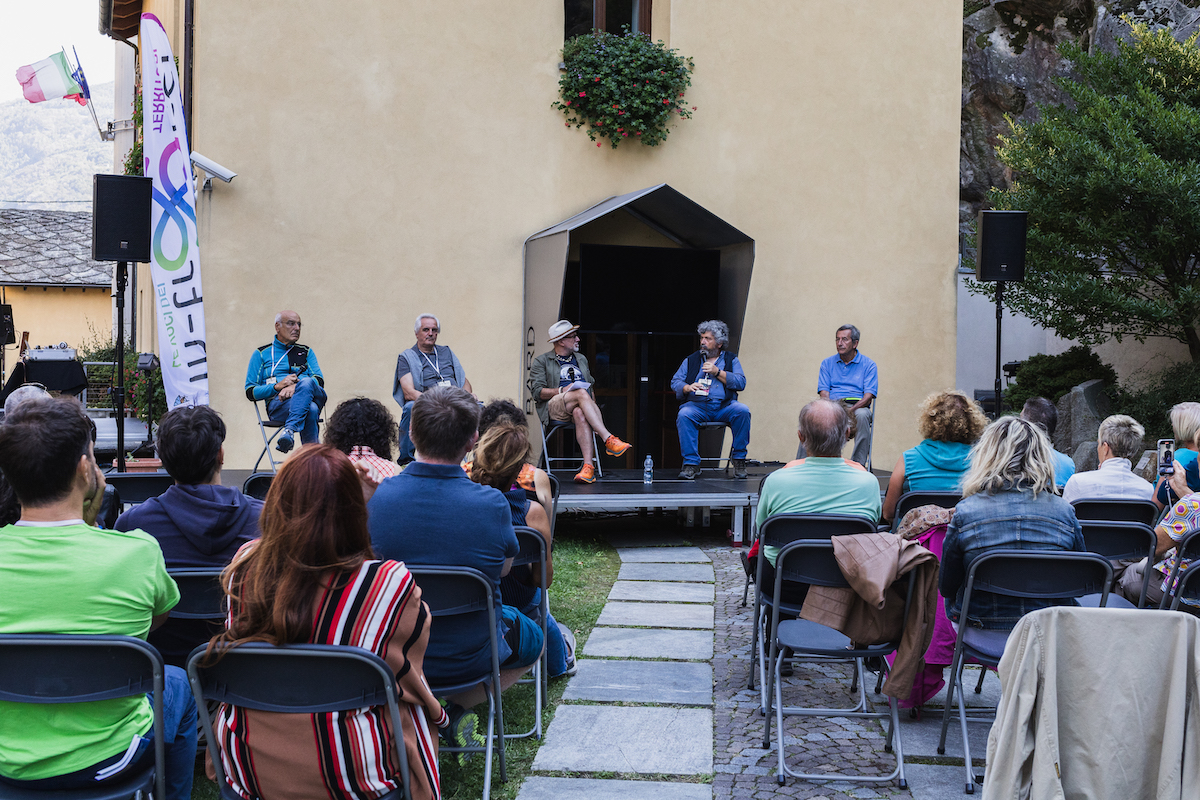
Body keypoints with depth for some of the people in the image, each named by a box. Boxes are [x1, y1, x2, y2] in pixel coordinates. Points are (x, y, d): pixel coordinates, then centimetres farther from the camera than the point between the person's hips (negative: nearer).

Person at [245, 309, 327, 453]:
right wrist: (278, 386, -10)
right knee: (310, 410, -39)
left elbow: (319, 381, 10)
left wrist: (295, 387, -13)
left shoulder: (306, 352, 27)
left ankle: (289, 430, -48)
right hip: (278, 403, -2)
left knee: (306, 383, -37)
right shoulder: (261, 354, 17)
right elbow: (250, 392, 10)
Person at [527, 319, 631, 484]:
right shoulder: (542, 361, 11)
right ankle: (608, 440, -47)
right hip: (553, 407, -3)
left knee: (580, 414, -38)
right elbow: (537, 392, 0)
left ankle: (588, 466, -51)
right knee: (581, 393, -36)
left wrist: (593, 402, 7)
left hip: (579, 406, 3)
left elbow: (590, 386, 29)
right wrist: (562, 390, -14)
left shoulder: (581, 359, 27)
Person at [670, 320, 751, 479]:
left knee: (742, 411, -30)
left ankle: (738, 457, -17)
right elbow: (675, 382, 11)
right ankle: (691, 463, -30)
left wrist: (717, 372, -7)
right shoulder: (690, 361, 20)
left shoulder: (731, 360, 16)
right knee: (684, 415, -32)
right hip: (697, 405, 0)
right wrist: (688, 387, -12)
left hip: (724, 406, 0)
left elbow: (741, 382, 1)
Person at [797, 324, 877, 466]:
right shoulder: (827, 363, 15)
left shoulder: (868, 365, 6)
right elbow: (824, 392, 5)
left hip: (857, 407, -1)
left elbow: (868, 395, -4)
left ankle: (858, 464, -36)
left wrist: (851, 410, -22)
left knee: (862, 415, -39)